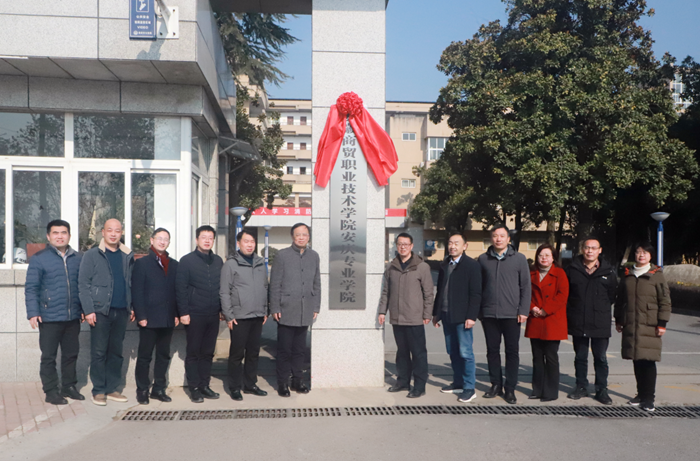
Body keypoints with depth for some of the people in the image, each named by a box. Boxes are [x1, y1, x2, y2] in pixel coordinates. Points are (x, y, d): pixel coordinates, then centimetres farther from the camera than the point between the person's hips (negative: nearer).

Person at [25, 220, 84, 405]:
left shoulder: (78, 258, 7)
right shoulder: (39, 259, -4)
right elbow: (31, 288, -6)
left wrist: (84, 309, 10)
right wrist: (33, 313, -13)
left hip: (73, 318, 4)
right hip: (49, 318, -4)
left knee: (71, 354, 13)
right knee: (49, 356, 5)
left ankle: (69, 386, 27)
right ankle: (51, 391, 16)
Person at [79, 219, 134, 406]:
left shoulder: (127, 256, 11)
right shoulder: (92, 255, -1)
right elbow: (83, 284, -4)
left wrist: (132, 307, 8)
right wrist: (88, 310, -11)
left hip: (121, 312, 4)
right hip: (100, 311, -4)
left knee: (116, 352, 9)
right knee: (99, 352, 1)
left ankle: (111, 389, 18)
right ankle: (98, 391, 11)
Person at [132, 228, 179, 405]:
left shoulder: (174, 265, 12)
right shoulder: (142, 263, 1)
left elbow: (177, 291, 12)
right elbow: (136, 292, -5)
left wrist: (177, 314, 4)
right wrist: (141, 316, -12)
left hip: (168, 319, 4)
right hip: (149, 319, -4)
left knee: (163, 356, 10)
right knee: (145, 356, 4)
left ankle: (158, 389, 20)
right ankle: (142, 390, 14)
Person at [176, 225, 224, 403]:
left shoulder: (218, 261, 11)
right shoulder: (187, 261, -4)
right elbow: (180, 288, -7)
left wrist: (222, 308, 10)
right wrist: (183, 312, -12)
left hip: (213, 315, 5)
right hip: (194, 315, -5)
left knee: (208, 353, 11)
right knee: (193, 353, 4)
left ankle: (204, 385, 21)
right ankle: (194, 388, 12)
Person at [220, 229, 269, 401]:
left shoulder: (260, 263, 11)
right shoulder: (231, 264, -5)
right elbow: (225, 292, -6)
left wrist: (265, 311, 13)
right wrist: (229, 316, -9)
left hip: (257, 316, 5)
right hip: (239, 317, -5)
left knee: (254, 352, 12)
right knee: (237, 354, 2)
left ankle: (250, 384, 23)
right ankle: (235, 387, 13)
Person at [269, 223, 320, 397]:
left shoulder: (314, 256, 9)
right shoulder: (282, 255, -3)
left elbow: (316, 283, 14)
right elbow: (274, 284, -3)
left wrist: (316, 307, 10)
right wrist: (275, 308, -7)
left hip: (305, 311, 4)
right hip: (286, 311, -4)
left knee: (300, 349, 12)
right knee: (284, 349, 3)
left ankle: (297, 381, 23)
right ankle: (282, 383, 14)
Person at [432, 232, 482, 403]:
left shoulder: (472, 265, -7)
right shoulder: (444, 266, 14)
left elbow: (475, 293, -11)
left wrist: (471, 316, -16)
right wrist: (436, 313, 16)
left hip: (462, 317, -7)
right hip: (446, 315, 7)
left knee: (465, 353, -3)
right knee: (453, 352, 13)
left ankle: (469, 388, 4)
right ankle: (458, 383, 23)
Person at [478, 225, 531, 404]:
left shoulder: (519, 259, 2)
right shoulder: (483, 259, 6)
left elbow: (525, 287, 1)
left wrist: (523, 310, -5)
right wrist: (477, 310, 3)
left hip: (511, 314, -1)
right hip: (489, 313, 2)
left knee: (512, 352, 3)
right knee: (492, 350, 9)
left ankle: (510, 388, 13)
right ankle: (496, 385, 21)